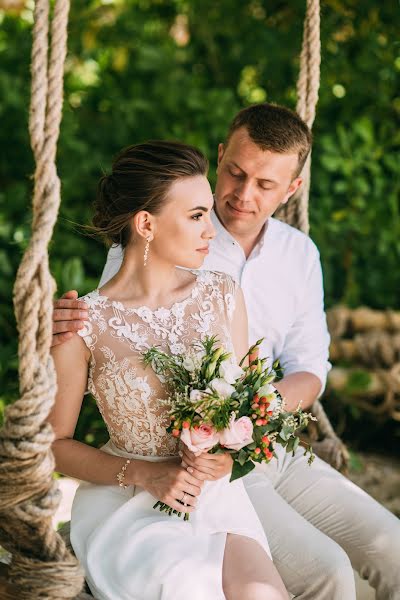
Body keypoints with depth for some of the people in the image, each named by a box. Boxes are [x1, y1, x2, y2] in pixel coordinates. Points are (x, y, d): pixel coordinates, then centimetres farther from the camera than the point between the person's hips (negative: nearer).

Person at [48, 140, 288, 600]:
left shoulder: (222, 297, 4)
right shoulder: (84, 324, -9)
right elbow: (55, 443, -1)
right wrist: (146, 475, -13)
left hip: (216, 494, 3)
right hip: (125, 503, -3)